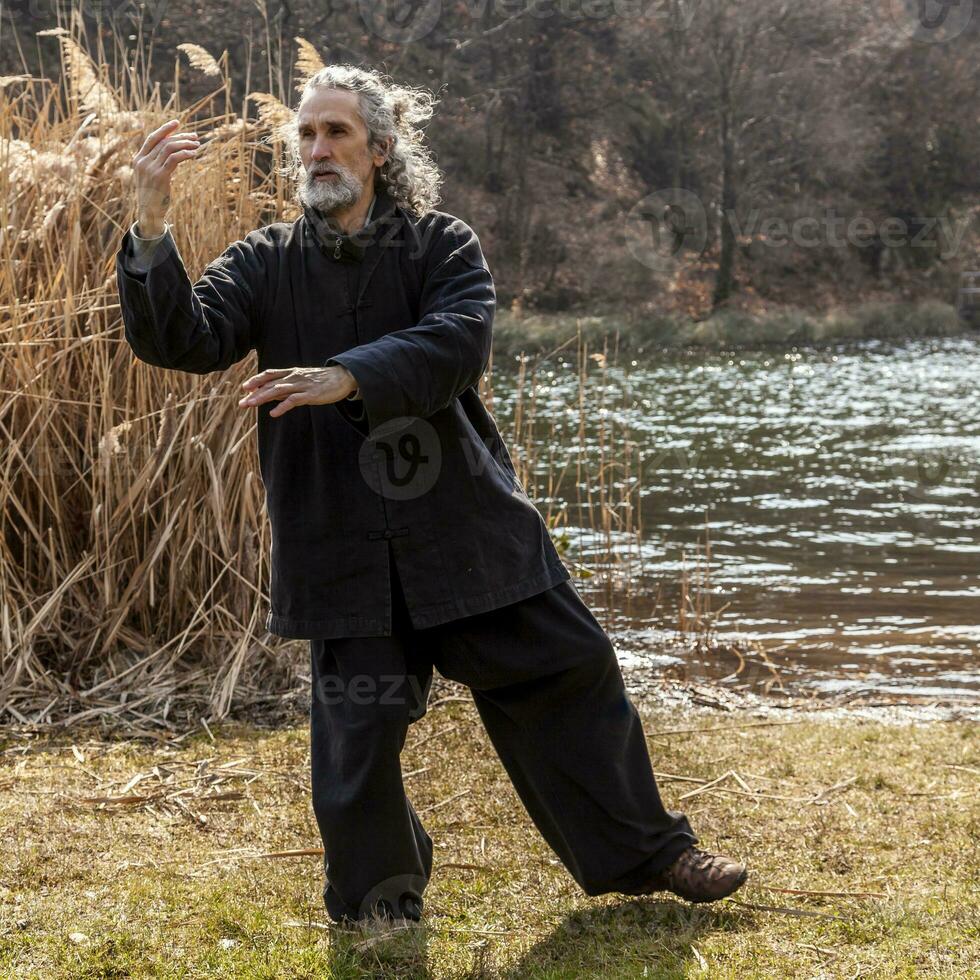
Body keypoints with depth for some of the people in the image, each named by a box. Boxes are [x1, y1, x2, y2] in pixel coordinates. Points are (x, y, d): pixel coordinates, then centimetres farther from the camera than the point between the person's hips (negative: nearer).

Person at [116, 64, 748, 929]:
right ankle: (379, 904, 22)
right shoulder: (268, 265, 4)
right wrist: (152, 232, -24)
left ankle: (645, 853, 27)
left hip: (467, 526, 0)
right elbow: (182, 340, -10)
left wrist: (346, 378, -33)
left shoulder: (443, 247, 0)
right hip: (344, 547, 0)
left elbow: (459, 341, -19)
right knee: (356, 729, -1)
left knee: (570, 673, 8)